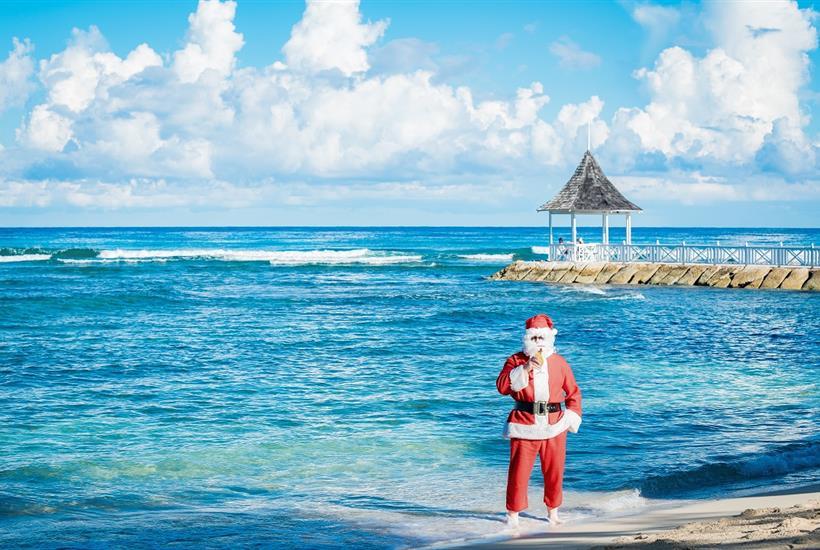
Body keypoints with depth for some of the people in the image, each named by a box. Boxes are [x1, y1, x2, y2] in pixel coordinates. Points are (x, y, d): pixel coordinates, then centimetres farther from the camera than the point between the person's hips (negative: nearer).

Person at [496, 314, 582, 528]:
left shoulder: (560, 363, 8)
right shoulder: (515, 360, 2)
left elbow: (573, 391, 15)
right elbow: (502, 386, -13)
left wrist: (573, 416, 5)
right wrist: (525, 368, -21)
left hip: (554, 424, 2)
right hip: (524, 423, -2)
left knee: (554, 470, 8)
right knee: (519, 469, -4)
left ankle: (553, 511, 25)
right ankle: (513, 513, 6)